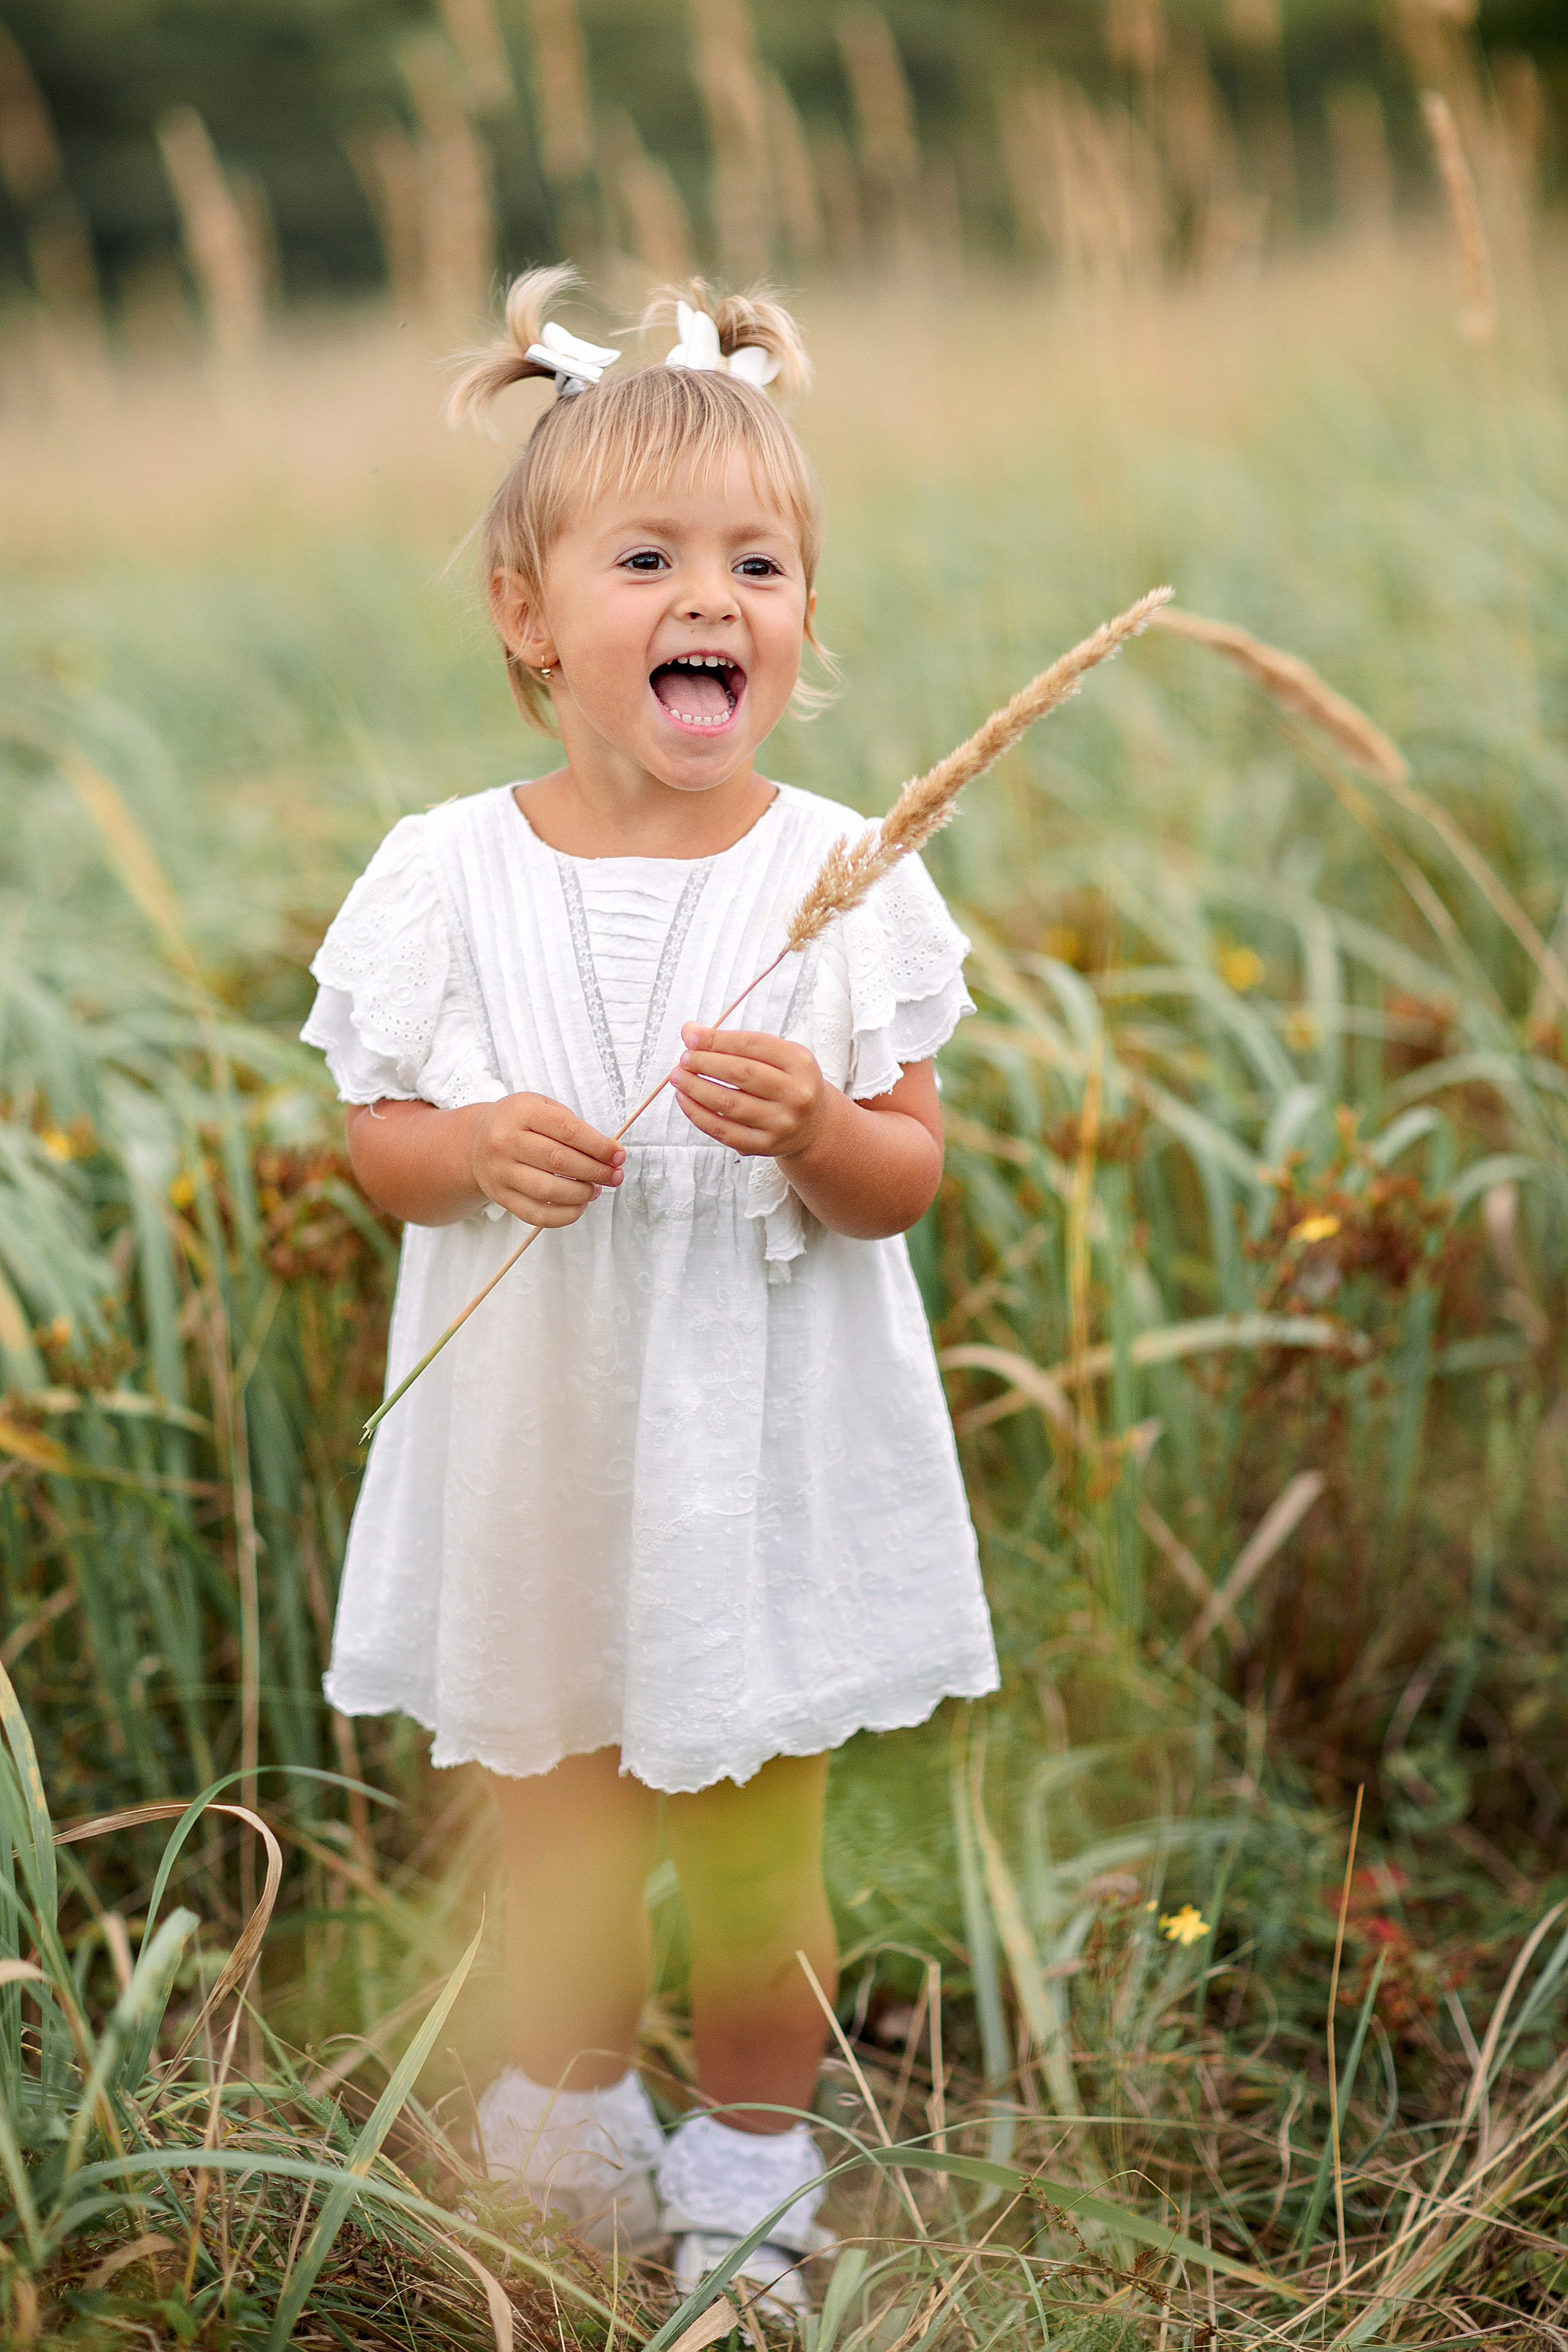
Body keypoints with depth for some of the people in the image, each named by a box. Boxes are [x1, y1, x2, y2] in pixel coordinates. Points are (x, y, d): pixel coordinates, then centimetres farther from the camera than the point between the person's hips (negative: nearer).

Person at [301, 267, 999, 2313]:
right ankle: (567, 2106, 44)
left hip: (767, 1448, -1)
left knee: (757, 1850, 10)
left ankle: (750, 2161, 34)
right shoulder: (447, 875, -6)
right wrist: (474, 1147, -19)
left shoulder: (845, 874, -8)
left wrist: (815, 1128, -26)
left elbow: (911, 1174, -6)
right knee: (551, 1819, 18)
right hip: (538, 1439, 1)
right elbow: (373, 1138, 2)